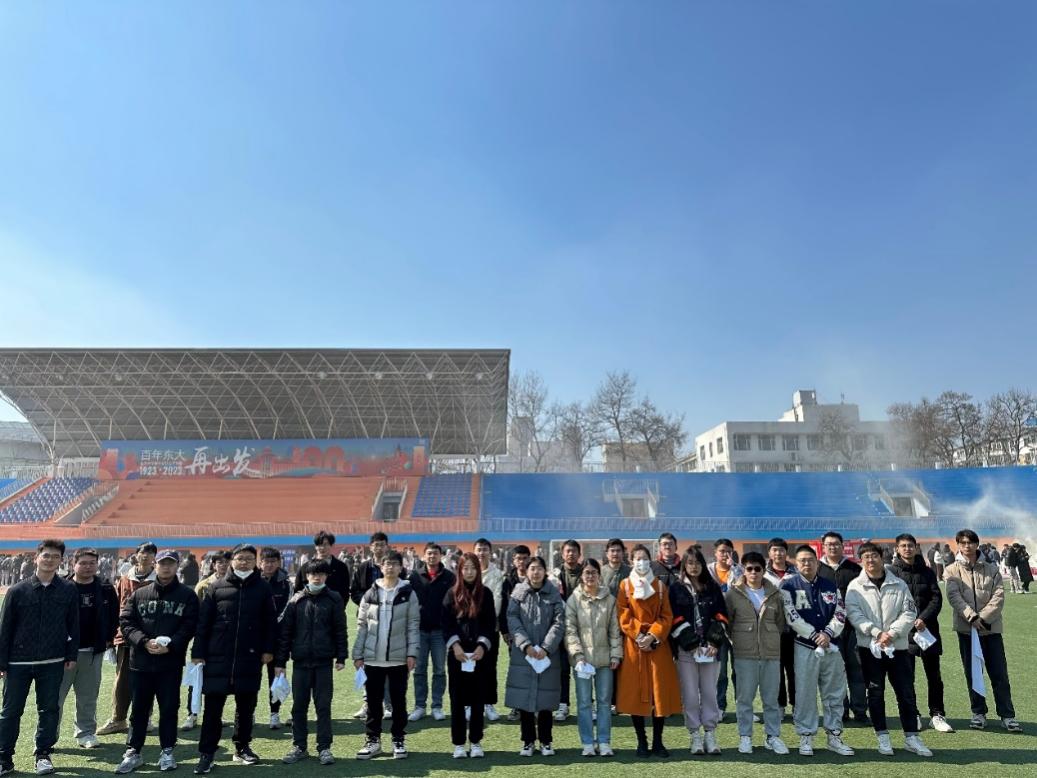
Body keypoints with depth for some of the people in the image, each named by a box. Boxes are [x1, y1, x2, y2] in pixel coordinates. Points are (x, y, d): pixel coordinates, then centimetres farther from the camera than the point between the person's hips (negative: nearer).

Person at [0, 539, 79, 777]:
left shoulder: (68, 591, 0)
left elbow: (73, 626, 4)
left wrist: (71, 656, 1)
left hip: (53, 663, 0)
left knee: (49, 710, 7)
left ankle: (43, 754, 21)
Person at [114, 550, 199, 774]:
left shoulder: (188, 595, 2)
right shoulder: (139, 594, 8)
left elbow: (189, 626, -4)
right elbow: (125, 621, 1)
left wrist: (170, 645, -18)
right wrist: (144, 641, -14)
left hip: (171, 663, -2)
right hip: (141, 662, 2)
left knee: (169, 708, 6)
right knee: (139, 709, 11)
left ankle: (167, 752, 19)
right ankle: (133, 752, 25)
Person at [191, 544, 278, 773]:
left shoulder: (263, 588, 3)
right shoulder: (218, 588, 2)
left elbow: (270, 622, 5)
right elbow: (203, 622, 2)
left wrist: (268, 650, 0)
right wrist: (198, 653, -2)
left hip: (250, 659, 1)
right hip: (218, 658, -1)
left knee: (246, 706, 11)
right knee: (213, 707, 3)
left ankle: (242, 747, 27)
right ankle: (206, 753, 15)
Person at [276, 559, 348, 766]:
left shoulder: (334, 599, -1)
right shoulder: (295, 600, 2)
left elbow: (340, 630, 1)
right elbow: (284, 631, 3)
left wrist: (341, 657, -2)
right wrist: (280, 661, 1)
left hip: (324, 661, -1)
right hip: (300, 661, 2)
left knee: (323, 706, 5)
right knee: (299, 706, 10)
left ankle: (324, 747, 15)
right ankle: (299, 747, 24)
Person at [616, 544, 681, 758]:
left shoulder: (660, 586, 8)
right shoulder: (625, 586, 4)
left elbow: (667, 616, 2)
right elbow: (624, 617, -1)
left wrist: (652, 636, -11)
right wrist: (639, 637, -13)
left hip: (658, 645, 1)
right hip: (633, 645, -1)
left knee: (660, 692, 1)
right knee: (635, 692, 0)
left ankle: (658, 742, 12)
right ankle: (642, 742, 11)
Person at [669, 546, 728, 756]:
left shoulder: (713, 588, 11)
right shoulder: (676, 589, 4)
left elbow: (721, 616, 7)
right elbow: (676, 620, -2)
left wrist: (715, 643, -5)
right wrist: (692, 645, -9)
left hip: (711, 649, 2)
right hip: (686, 650, -2)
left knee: (710, 692, 3)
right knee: (690, 694, 1)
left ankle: (710, 735, 14)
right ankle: (695, 736, 11)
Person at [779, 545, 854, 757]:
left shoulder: (830, 586, 9)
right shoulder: (789, 585, -4)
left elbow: (840, 614, 3)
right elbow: (792, 617, -10)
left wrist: (827, 633, -12)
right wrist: (815, 635, -13)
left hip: (832, 646, 4)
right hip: (805, 647, -4)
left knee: (835, 693, 10)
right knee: (805, 694, 1)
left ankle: (834, 736, 23)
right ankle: (806, 737, 13)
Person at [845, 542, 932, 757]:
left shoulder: (899, 585, 4)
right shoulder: (855, 586, -1)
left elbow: (909, 613, -2)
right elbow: (854, 614, -8)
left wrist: (891, 632, -13)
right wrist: (876, 632, -18)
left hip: (898, 646, 1)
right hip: (869, 647, -1)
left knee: (906, 692, 6)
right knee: (875, 693, 6)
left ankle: (912, 737, 19)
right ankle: (883, 737, 17)